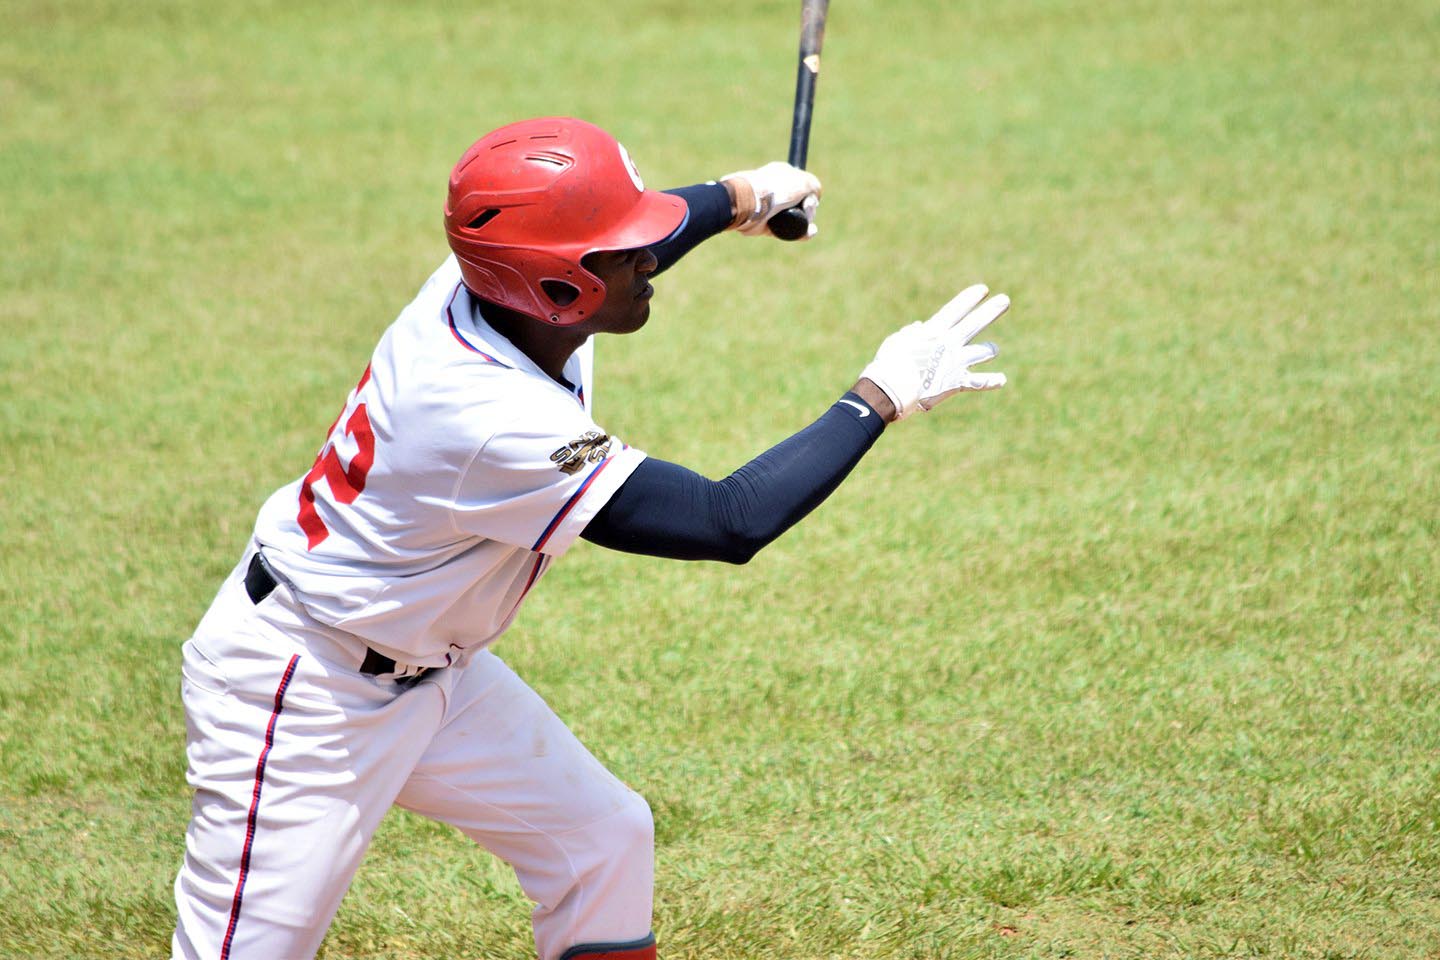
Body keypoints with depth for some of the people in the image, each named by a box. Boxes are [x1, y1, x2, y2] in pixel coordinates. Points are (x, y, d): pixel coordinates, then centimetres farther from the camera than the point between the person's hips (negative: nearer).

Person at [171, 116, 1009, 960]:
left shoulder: (483, 287, -11)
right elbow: (730, 523, -32)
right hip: (301, 694, -10)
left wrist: (735, 198, 23)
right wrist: (879, 399, -26)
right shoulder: (491, 423, -36)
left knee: (605, 838, 13)